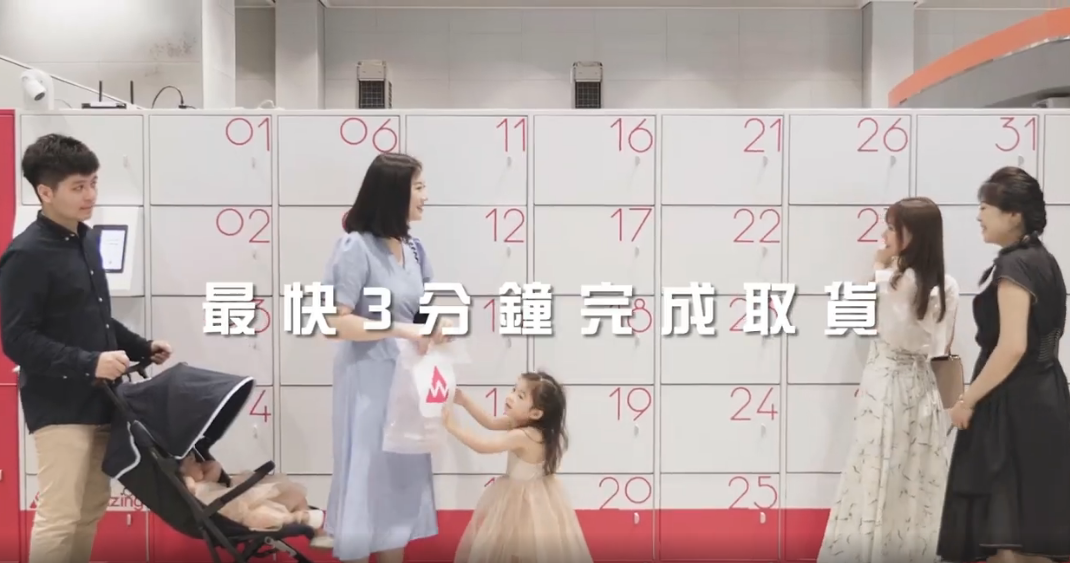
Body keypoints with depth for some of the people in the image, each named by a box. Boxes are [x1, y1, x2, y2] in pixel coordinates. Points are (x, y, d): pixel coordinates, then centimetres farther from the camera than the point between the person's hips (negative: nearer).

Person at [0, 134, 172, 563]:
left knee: (93, 504, 16)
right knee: (59, 515, -5)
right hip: (58, 406, -8)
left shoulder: (86, 241, 10)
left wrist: (140, 347, 14)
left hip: (97, 401, 8)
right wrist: (88, 363, -25)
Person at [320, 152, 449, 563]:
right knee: (365, 476, 2)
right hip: (368, 380, -7)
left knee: (402, 478, 15)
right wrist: (398, 329, -23)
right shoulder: (356, 247, -15)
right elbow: (334, 322, -21)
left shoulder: (413, 250, 6)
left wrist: (435, 329, -3)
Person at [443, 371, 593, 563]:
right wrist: (464, 401, -4)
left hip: (528, 501, -9)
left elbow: (483, 446, -31)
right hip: (517, 494, 9)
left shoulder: (524, 436, -32)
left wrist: (453, 426, -25)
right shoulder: (520, 423, -8)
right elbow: (490, 422, 4)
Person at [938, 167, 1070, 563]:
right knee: (1031, 508, 15)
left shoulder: (1013, 267, -17)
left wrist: (968, 400, -16)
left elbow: (1012, 347, -24)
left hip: (1014, 401, -9)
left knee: (1005, 515, -3)